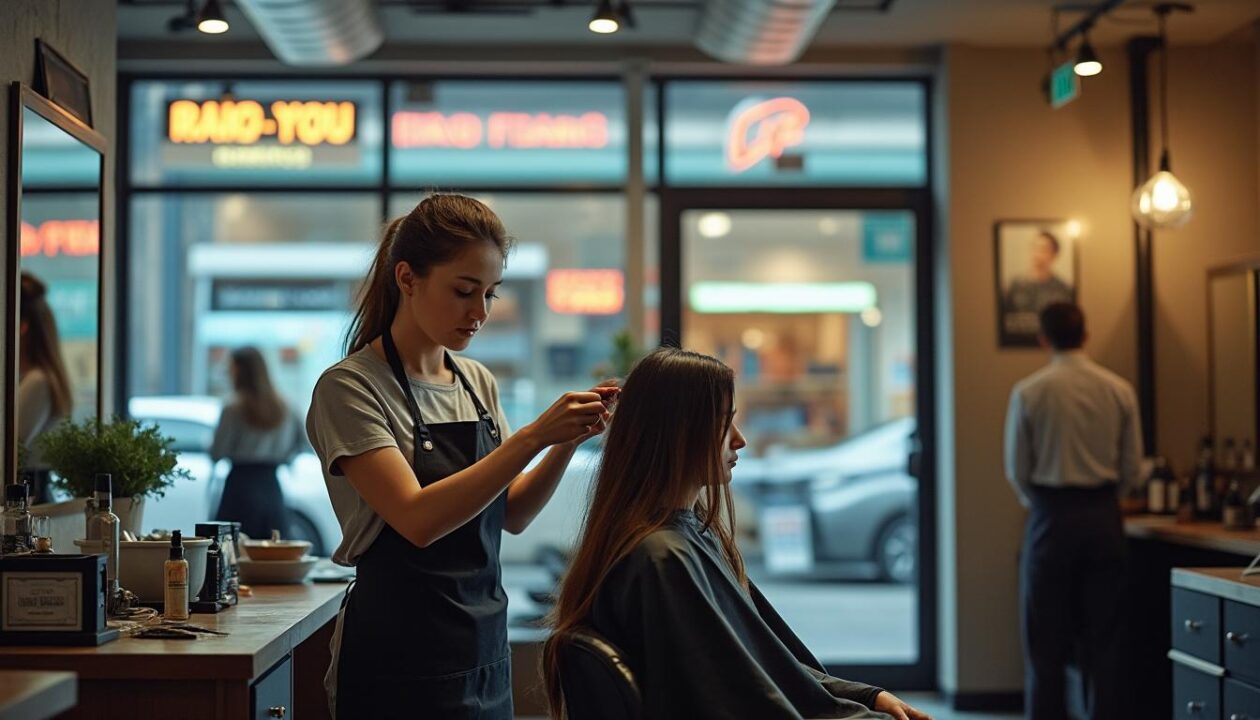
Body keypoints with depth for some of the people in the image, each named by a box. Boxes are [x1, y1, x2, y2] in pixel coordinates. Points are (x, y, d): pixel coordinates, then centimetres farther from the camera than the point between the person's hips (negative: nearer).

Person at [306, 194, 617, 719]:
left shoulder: (478, 383, 8)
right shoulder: (349, 387, -12)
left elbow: (512, 515, 8)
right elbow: (419, 519, -23)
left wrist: (569, 441, -7)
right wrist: (533, 436, -27)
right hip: (399, 662, -6)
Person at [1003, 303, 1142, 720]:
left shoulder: (1028, 392, -7)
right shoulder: (1119, 390, 1)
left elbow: (1017, 470, -3)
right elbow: (1132, 468, 3)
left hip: (1052, 517, -3)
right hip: (1104, 516, 3)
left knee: (1047, 642, 3)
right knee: (1103, 638, 8)